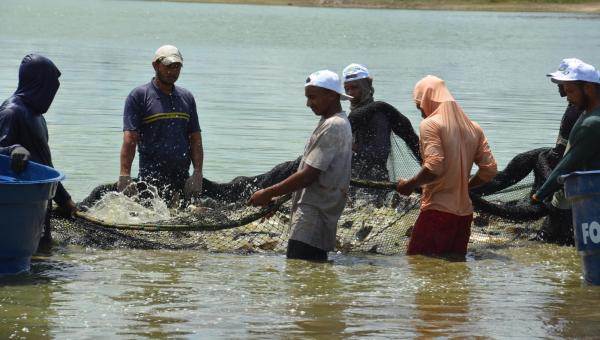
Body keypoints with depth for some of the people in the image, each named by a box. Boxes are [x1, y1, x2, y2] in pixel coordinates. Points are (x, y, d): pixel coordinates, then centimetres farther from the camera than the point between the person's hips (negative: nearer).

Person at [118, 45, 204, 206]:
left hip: (182, 175, 5)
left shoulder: (186, 97, 16)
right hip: (152, 176, -5)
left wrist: (198, 174, 2)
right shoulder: (139, 96, 0)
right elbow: (130, 139, -8)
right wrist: (124, 176, -18)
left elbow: (195, 139, 14)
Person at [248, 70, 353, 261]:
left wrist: (269, 194, -12)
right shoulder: (338, 123, 20)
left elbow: (308, 176, -19)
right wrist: (278, 197, 23)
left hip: (313, 218, -11)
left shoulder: (332, 127, -13)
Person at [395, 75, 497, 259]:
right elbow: (489, 169, 9)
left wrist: (409, 185, -6)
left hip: (437, 210, -7)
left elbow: (434, 167, -19)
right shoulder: (473, 128, 14)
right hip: (464, 212, 7)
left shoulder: (430, 124, -7)